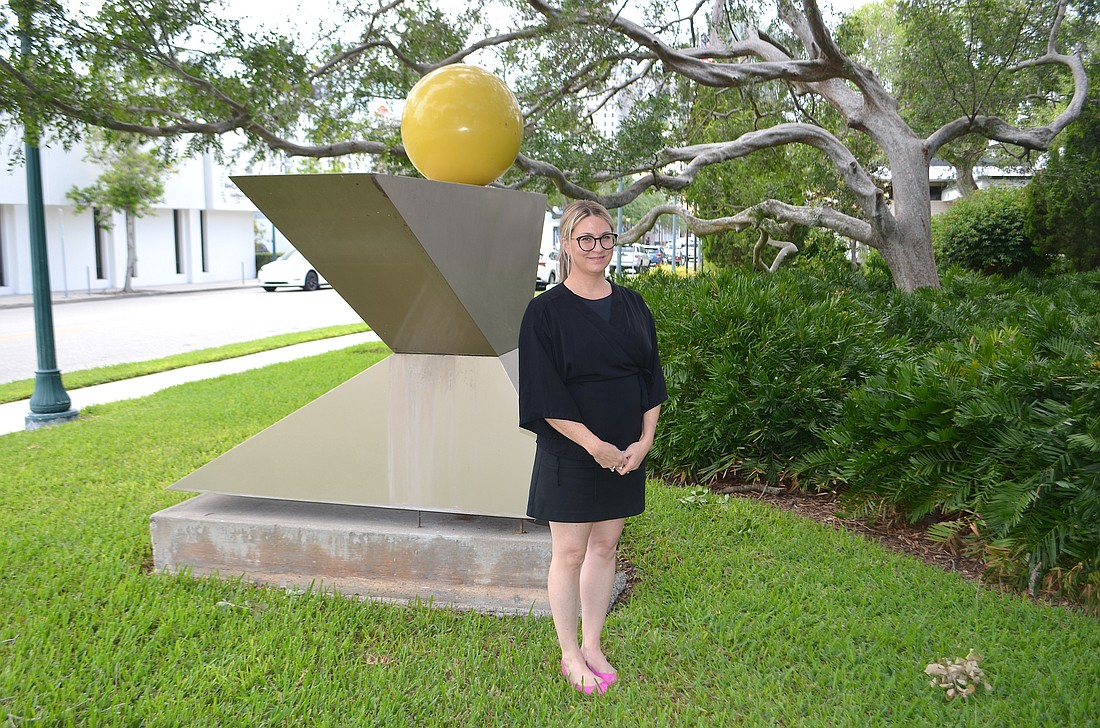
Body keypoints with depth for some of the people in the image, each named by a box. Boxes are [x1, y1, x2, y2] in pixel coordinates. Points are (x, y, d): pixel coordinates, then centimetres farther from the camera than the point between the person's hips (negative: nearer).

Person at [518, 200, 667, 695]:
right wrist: (594, 444, -17)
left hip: (626, 453, 5)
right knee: (569, 553, 5)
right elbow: (543, 394, -13)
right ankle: (570, 655, 22)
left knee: (604, 547, 14)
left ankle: (592, 646, 29)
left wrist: (645, 440, -4)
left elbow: (651, 379, 8)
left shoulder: (632, 306, 6)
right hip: (570, 452, -5)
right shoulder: (546, 311, -9)